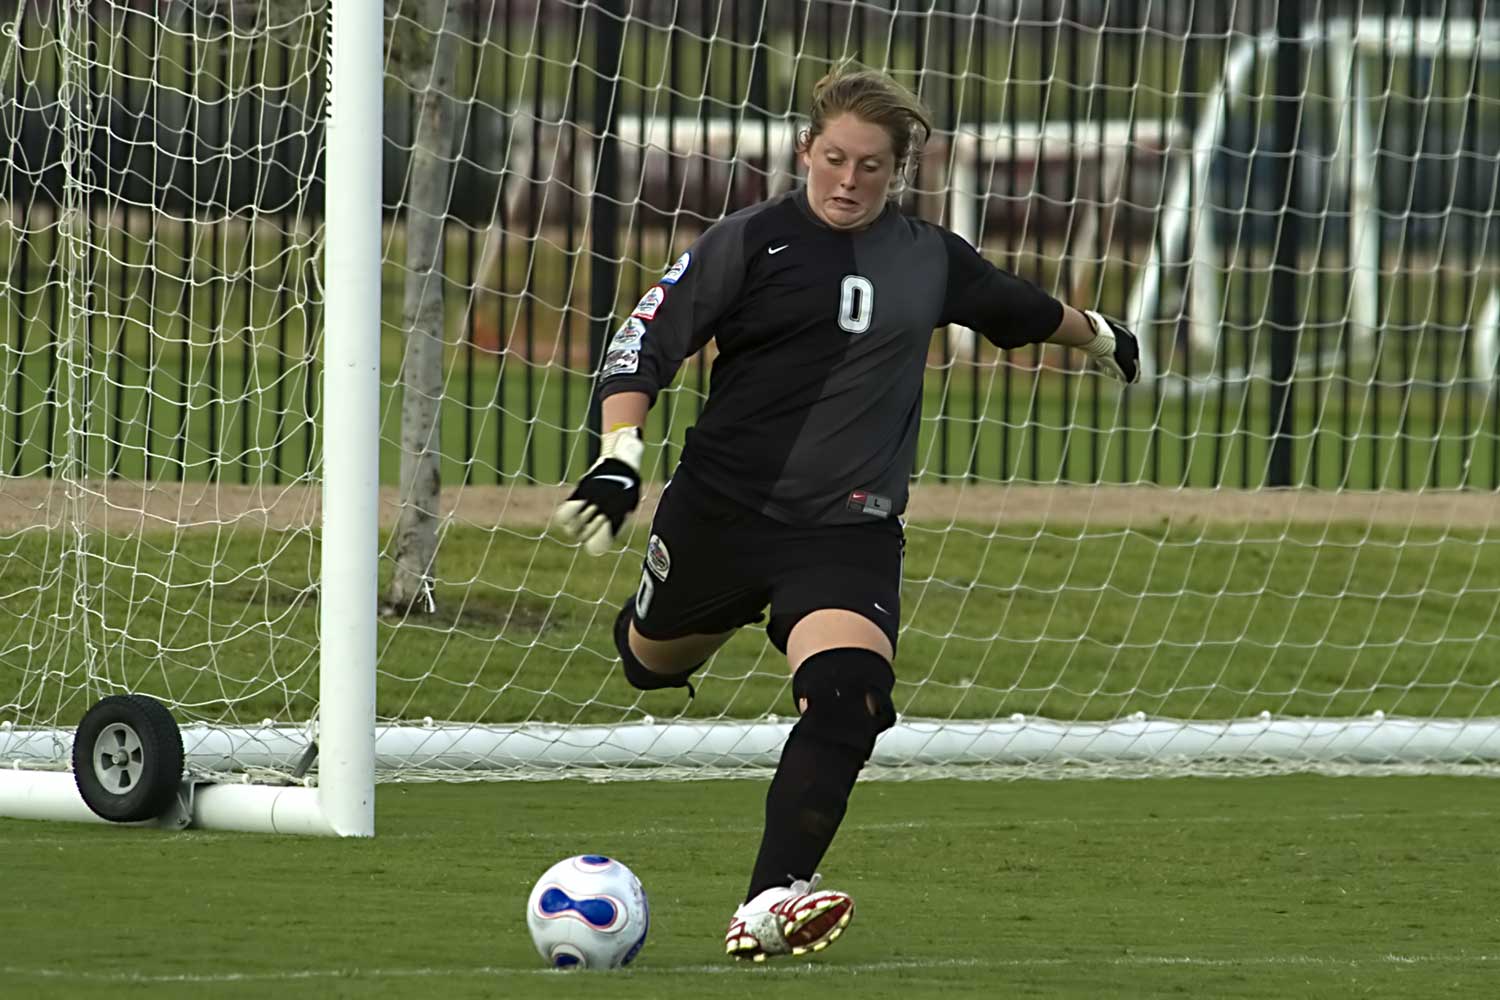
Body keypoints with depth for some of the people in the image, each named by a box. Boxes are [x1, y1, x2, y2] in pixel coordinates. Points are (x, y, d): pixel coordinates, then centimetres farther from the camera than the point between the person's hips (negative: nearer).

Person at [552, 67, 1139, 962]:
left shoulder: (931, 259, 7)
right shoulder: (751, 241, -5)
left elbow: (1026, 310, 28)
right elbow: (645, 346, -9)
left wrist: (1102, 338, 45)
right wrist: (618, 459, -23)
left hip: (848, 530, 1)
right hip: (722, 508, -1)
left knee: (850, 700, -24)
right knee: (653, 662, 20)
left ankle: (768, 904, -28)